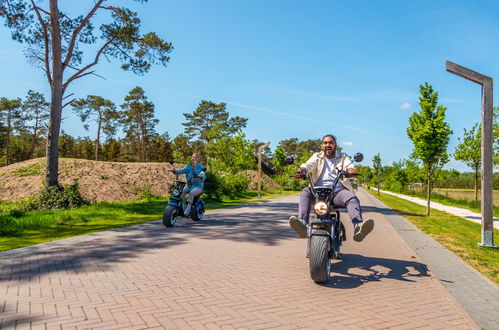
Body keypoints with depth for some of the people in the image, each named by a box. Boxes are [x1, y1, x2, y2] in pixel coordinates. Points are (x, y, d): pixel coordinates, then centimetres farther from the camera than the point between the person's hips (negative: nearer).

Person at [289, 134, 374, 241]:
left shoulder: (343, 157, 18)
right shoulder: (317, 157, 20)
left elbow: (350, 166, -1)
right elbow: (308, 165, 2)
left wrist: (351, 171, -28)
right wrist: (300, 170, -23)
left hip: (338, 191, 0)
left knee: (352, 198, -29)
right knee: (305, 192, -29)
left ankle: (358, 227, -49)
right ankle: (302, 223, -46)